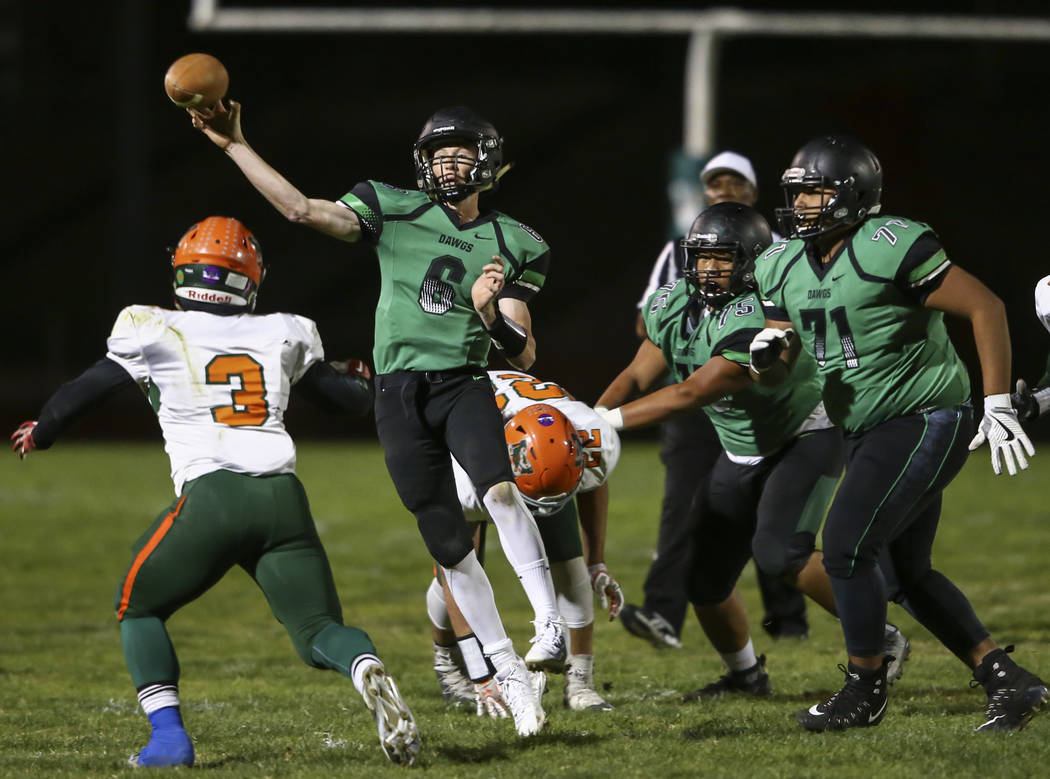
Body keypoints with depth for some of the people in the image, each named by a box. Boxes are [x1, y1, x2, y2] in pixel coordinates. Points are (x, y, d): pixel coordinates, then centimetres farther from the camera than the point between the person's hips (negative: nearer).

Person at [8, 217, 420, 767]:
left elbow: (83, 393, 17)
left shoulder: (155, 335, 9)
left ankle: (168, 735, -1)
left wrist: (41, 432, 37)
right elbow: (353, 401, 28)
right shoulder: (282, 335, 18)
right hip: (282, 495, 3)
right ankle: (366, 669, -26)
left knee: (138, 608, 18)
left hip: (211, 495, -2)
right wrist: (359, 377, 52)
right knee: (318, 629, 9)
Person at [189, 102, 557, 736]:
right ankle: (511, 677, 10)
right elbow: (302, 209, -1)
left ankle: (550, 626, -30)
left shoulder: (514, 247, 6)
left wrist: (491, 313, -17)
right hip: (400, 393, 1)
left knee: (500, 490, -32)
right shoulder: (396, 212, 7)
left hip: (465, 384, -1)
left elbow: (524, 356, 4)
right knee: (449, 545, 1)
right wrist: (235, 146, -6)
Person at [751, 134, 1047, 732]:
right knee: (909, 573, 10)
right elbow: (779, 368, 12)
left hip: (925, 421, -9)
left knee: (847, 544, -13)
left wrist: (999, 406, -17)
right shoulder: (786, 267, 6)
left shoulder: (891, 248, -19)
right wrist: (768, 356, -14)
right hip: (870, 432, 9)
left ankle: (866, 691, 2)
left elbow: (985, 307, -16)